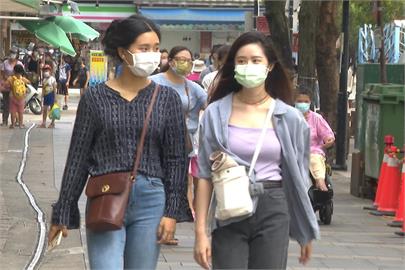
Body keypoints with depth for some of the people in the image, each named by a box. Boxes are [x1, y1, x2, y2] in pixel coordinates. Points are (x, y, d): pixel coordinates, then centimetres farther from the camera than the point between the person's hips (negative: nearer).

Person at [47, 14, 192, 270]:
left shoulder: (167, 98, 5)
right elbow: (78, 158, 4)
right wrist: (63, 213, 4)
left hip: (150, 200, 2)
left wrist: (173, 211, -2)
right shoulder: (96, 97, 1)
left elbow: (177, 159, 6)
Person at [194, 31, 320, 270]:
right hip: (229, 216, 0)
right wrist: (201, 232, -3)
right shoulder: (216, 113, 1)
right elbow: (205, 176, 2)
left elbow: (297, 178, 10)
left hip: (273, 214, 1)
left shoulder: (288, 118, 4)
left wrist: (307, 233, 13)